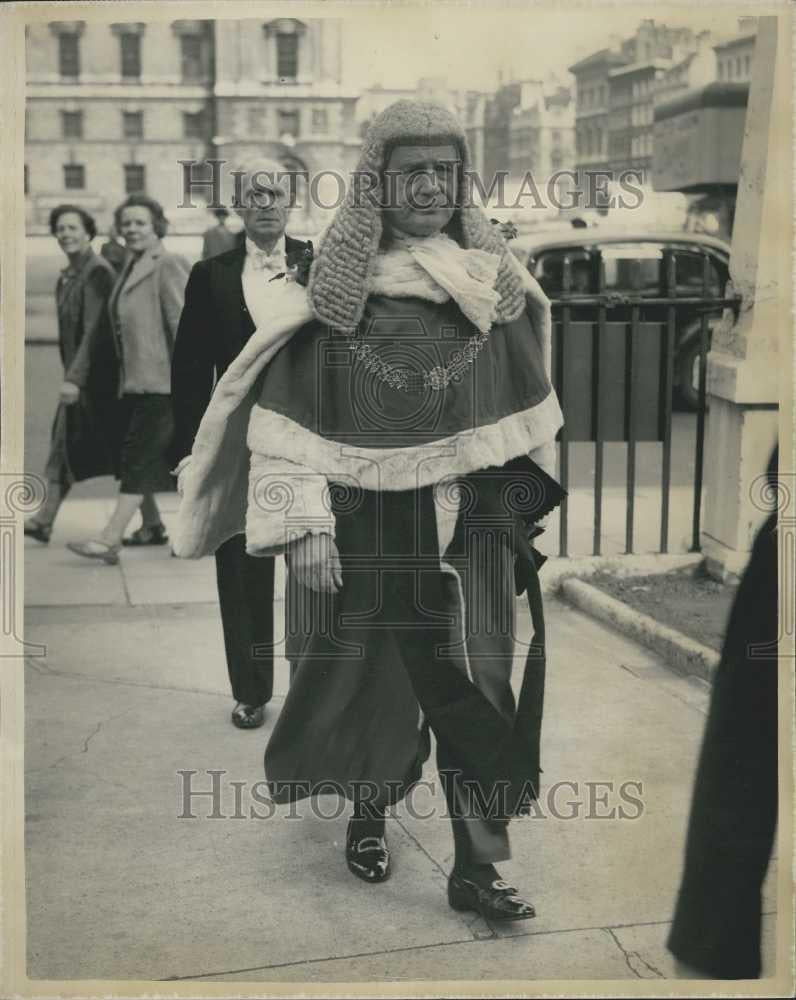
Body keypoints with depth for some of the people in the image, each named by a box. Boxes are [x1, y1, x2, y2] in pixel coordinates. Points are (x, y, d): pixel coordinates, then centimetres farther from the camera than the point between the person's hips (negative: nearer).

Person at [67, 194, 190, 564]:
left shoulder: (168, 266, -10)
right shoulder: (130, 267, 17)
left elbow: (184, 325, -15)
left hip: (160, 382, -9)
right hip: (134, 381, 9)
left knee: (140, 457, -11)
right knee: (127, 455, 12)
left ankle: (110, 539, -14)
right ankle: (152, 525, 27)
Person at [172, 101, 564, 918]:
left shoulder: (495, 284, 4)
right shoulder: (330, 287, -6)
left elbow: (524, 414, 12)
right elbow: (286, 414, -8)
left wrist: (523, 511, 11)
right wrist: (302, 524, -15)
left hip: (467, 532, 2)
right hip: (362, 532, -2)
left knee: (476, 690, -1)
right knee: (364, 682, 10)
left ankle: (477, 866, 8)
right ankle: (368, 817, 34)